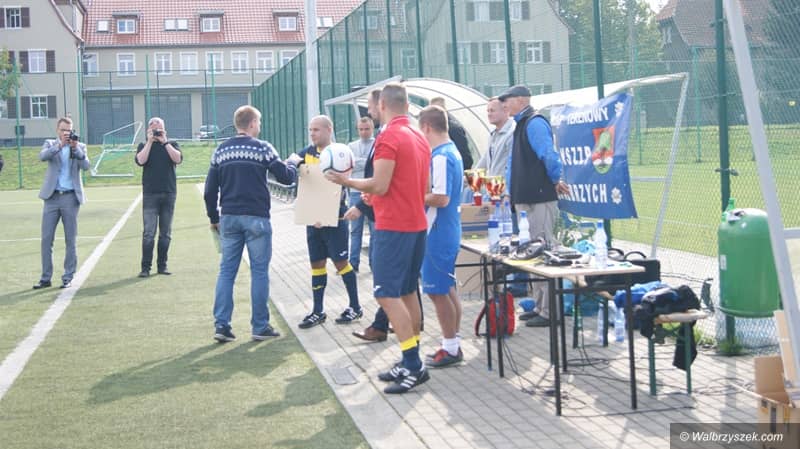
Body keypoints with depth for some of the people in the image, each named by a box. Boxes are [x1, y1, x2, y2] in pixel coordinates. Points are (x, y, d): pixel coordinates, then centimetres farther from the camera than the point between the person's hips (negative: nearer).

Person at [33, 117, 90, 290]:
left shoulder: (80, 146, 8)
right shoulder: (50, 144, 8)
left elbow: (86, 165, -7)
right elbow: (42, 156, -12)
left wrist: (75, 147, -16)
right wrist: (60, 145, -21)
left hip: (71, 197, -1)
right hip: (52, 197, 1)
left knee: (71, 240, 2)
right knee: (46, 239, 1)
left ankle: (68, 278, 9)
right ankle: (46, 278, 7)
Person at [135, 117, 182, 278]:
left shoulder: (171, 144, 11)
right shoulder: (144, 146, 9)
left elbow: (178, 159, -8)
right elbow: (140, 161, -10)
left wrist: (164, 142, -9)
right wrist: (150, 142, -8)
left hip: (169, 193, 2)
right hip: (150, 194, -2)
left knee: (166, 233, 6)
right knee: (149, 232, -8)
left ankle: (162, 265, 14)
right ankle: (145, 267, -6)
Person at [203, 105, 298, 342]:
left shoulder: (221, 151, 8)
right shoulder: (262, 148, -5)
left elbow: (210, 190, 8)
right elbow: (286, 177, -3)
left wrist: (214, 218, 18)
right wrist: (292, 163, 18)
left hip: (229, 218, 4)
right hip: (256, 218, -4)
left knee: (226, 271, 8)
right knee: (259, 271, 4)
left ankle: (221, 325, 3)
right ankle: (260, 326, 8)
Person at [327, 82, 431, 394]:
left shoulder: (389, 137, -15)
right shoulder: (420, 138, 13)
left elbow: (380, 186, -19)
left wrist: (346, 181, -5)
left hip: (393, 227, -9)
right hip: (417, 224, 9)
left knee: (387, 294, -8)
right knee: (407, 292, 13)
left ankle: (413, 365, -12)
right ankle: (411, 363, 16)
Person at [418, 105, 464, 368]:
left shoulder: (440, 157, -19)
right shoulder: (452, 152, 12)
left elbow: (441, 198, -25)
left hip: (438, 234, -10)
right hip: (448, 231, 10)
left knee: (438, 291, -2)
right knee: (447, 290, 15)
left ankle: (451, 349, 4)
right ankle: (452, 344, 23)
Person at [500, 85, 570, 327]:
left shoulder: (534, 123, -15)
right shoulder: (522, 124, 17)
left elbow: (549, 156, -24)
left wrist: (555, 181, -10)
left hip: (539, 200, -11)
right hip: (527, 199, 11)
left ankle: (549, 311, -3)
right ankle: (540, 307, 25)